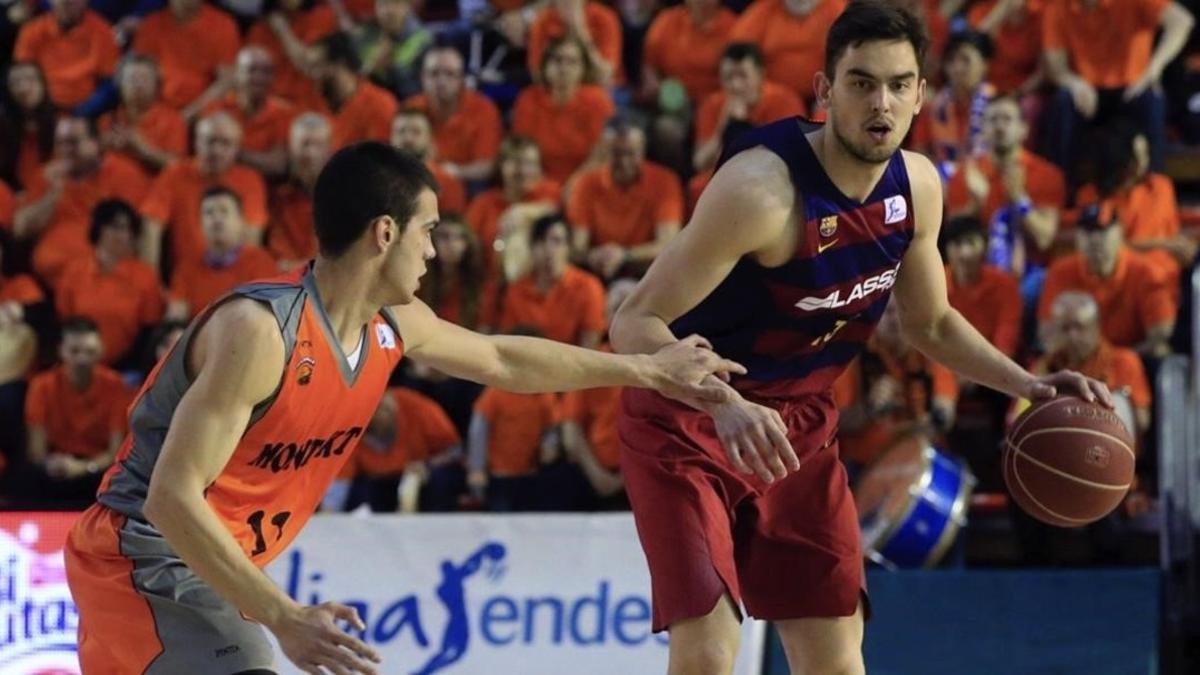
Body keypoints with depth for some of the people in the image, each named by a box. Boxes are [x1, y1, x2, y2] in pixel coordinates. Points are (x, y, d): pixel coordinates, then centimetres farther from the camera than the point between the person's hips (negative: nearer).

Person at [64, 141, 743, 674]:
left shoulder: (394, 325, 1)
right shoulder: (260, 329, -26)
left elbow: (500, 360, 22)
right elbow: (172, 498, -30)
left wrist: (648, 371, 26)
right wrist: (284, 617, -35)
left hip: (211, 570, 10)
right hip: (149, 556, -10)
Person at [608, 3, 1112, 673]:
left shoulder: (917, 187, -5)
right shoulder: (763, 188, -28)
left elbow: (931, 323, 14)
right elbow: (635, 324, -29)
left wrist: (1027, 384, -1)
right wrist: (726, 405, -45)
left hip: (800, 425, 7)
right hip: (688, 423, -7)